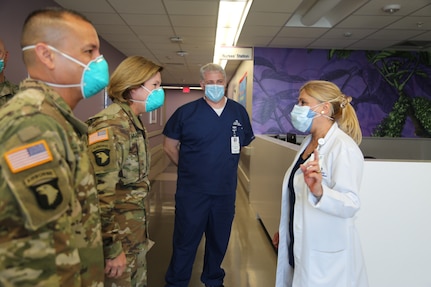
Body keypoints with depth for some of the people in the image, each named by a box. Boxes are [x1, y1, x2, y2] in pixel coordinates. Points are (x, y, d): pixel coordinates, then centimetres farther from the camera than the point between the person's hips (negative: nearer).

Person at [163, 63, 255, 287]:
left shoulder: (239, 112, 2)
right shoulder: (186, 112, -6)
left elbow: (245, 143, 15)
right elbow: (170, 146, 1)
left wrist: (224, 163, 11)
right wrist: (188, 168, 2)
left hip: (226, 191, 3)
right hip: (191, 192, -3)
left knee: (219, 241, 19)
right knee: (185, 242, 9)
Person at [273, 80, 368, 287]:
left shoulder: (343, 147, -19)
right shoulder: (308, 142, 7)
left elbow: (351, 204, -27)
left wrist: (319, 191, -45)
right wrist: (284, 231, 18)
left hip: (326, 256, -8)